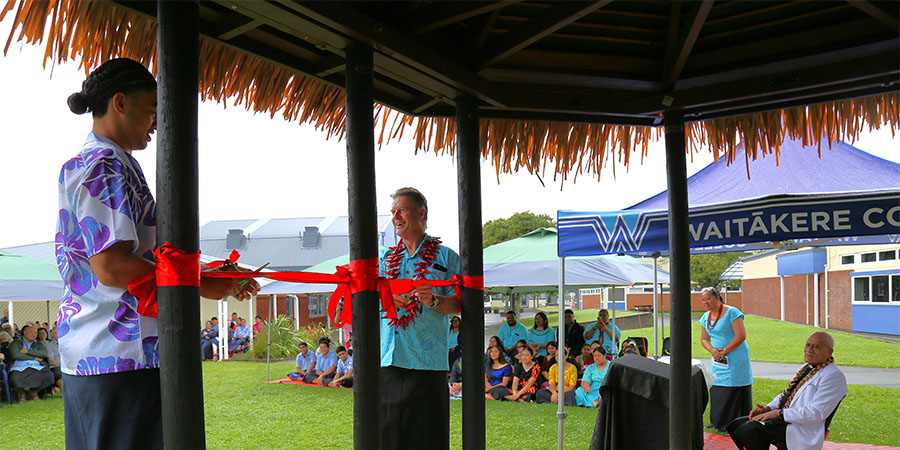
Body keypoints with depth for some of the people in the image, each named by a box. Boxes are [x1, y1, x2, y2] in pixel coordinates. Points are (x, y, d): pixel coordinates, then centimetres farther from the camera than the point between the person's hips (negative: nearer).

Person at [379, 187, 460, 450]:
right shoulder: (386, 258, 18)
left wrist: (433, 300, -19)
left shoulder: (445, 257, 6)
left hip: (426, 362, -4)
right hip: (387, 359, 4)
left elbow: (460, 304, 0)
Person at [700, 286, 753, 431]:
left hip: (735, 358, -7)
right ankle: (718, 422, 21)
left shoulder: (731, 312, -13)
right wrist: (712, 350, -7)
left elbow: (741, 336, -18)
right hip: (717, 360, 7)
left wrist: (724, 351, -16)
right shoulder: (706, 317, 8)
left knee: (734, 391, -6)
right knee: (716, 389, 9)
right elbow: (704, 339, 14)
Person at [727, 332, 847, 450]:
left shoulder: (834, 376, -12)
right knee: (737, 424, 0)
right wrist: (767, 408, 5)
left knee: (750, 428, -27)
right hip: (783, 418, 10)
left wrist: (778, 413, -21)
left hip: (802, 428, -10)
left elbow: (817, 412, -22)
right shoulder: (806, 368, 18)